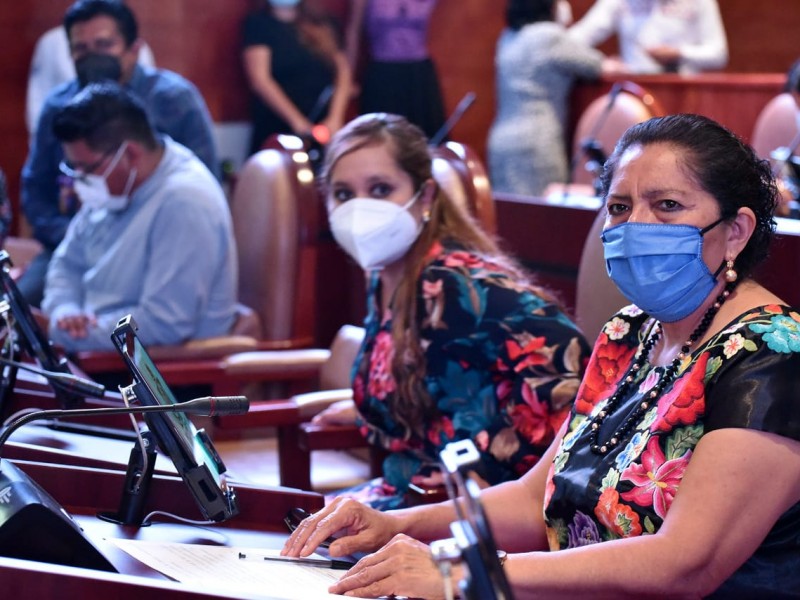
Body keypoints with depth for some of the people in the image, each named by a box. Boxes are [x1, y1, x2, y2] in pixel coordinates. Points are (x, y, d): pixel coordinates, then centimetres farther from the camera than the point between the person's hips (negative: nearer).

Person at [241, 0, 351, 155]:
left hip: (322, 131, 3)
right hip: (278, 132, -3)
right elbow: (260, 80, -9)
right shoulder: (257, 24, 1)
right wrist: (297, 121, -17)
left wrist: (335, 118, -10)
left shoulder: (321, 26, 13)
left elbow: (342, 72, 6)